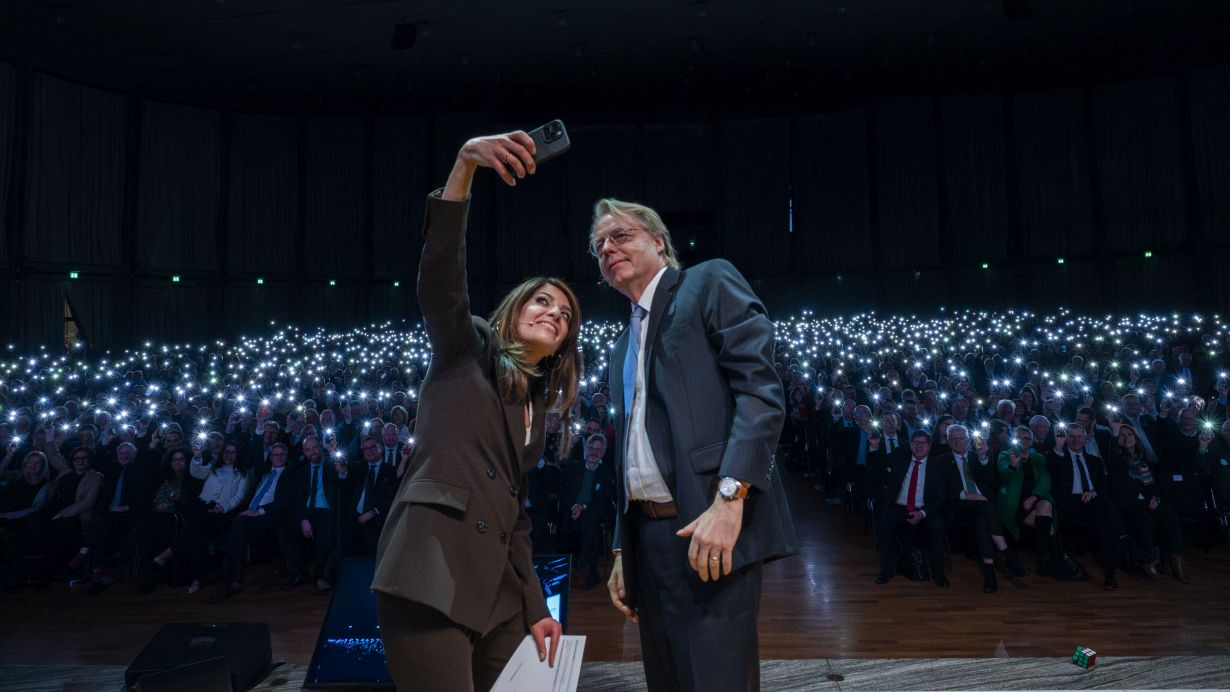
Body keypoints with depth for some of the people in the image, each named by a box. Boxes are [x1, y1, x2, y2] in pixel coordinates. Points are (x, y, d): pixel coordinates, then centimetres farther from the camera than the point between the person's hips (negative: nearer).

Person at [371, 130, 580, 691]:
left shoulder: (536, 407, 20)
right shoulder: (465, 351, 5)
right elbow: (439, 273, -15)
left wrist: (535, 607, 12)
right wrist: (465, 164, -27)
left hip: (499, 589, 7)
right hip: (433, 577, -6)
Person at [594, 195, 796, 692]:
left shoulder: (710, 283, 1)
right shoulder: (624, 345, 23)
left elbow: (761, 390, -12)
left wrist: (728, 498, -22)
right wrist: (622, 551, 18)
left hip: (710, 531, -7)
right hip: (646, 535, 8)